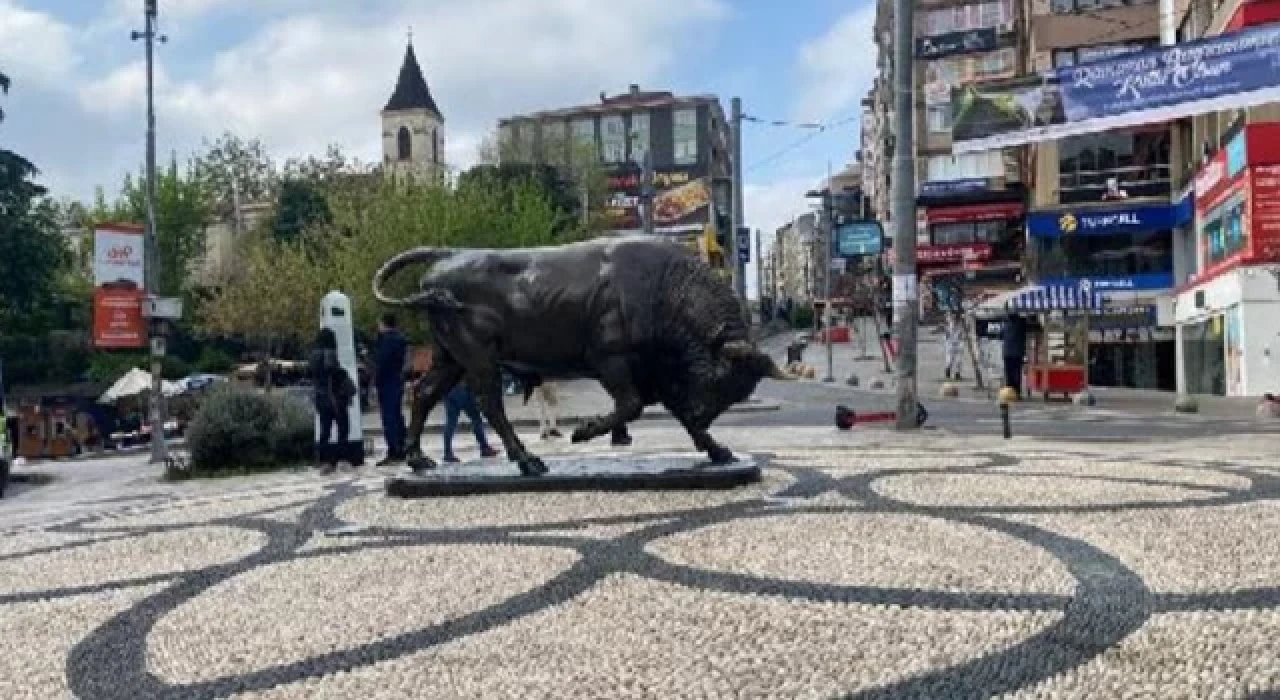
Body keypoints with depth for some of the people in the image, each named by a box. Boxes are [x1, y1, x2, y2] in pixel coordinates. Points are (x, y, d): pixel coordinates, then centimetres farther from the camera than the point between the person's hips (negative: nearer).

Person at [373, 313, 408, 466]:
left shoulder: (386, 339, -14)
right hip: (398, 380, 9)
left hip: (387, 382, -9)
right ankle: (400, 450, 19)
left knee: (389, 418, -10)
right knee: (397, 416, 14)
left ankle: (393, 452, -14)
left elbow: (381, 362, -18)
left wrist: (376, 379, -12)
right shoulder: (400, 338, 15)